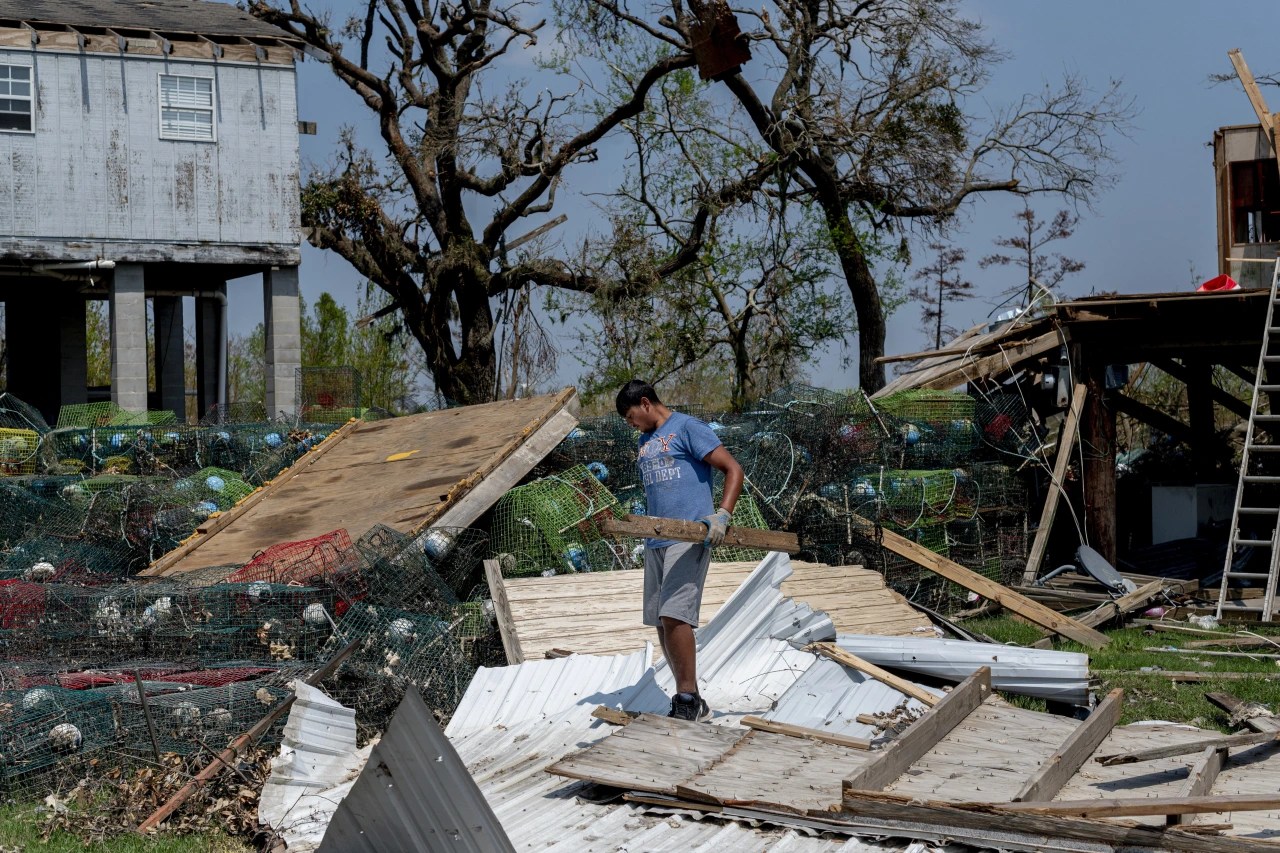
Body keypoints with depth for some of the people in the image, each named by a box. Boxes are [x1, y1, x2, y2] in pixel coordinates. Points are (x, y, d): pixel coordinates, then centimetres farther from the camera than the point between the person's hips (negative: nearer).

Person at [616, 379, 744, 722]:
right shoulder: (645, 440, 20)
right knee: (661, 622, 6)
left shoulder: (687, 428, -4)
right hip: (655, 542, 9)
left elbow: (733, 470, -8)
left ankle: (690, 701, -12)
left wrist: (722, 515, -19)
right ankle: (688, 699, 14)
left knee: (673, 616, -18)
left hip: (689, 539, -8)